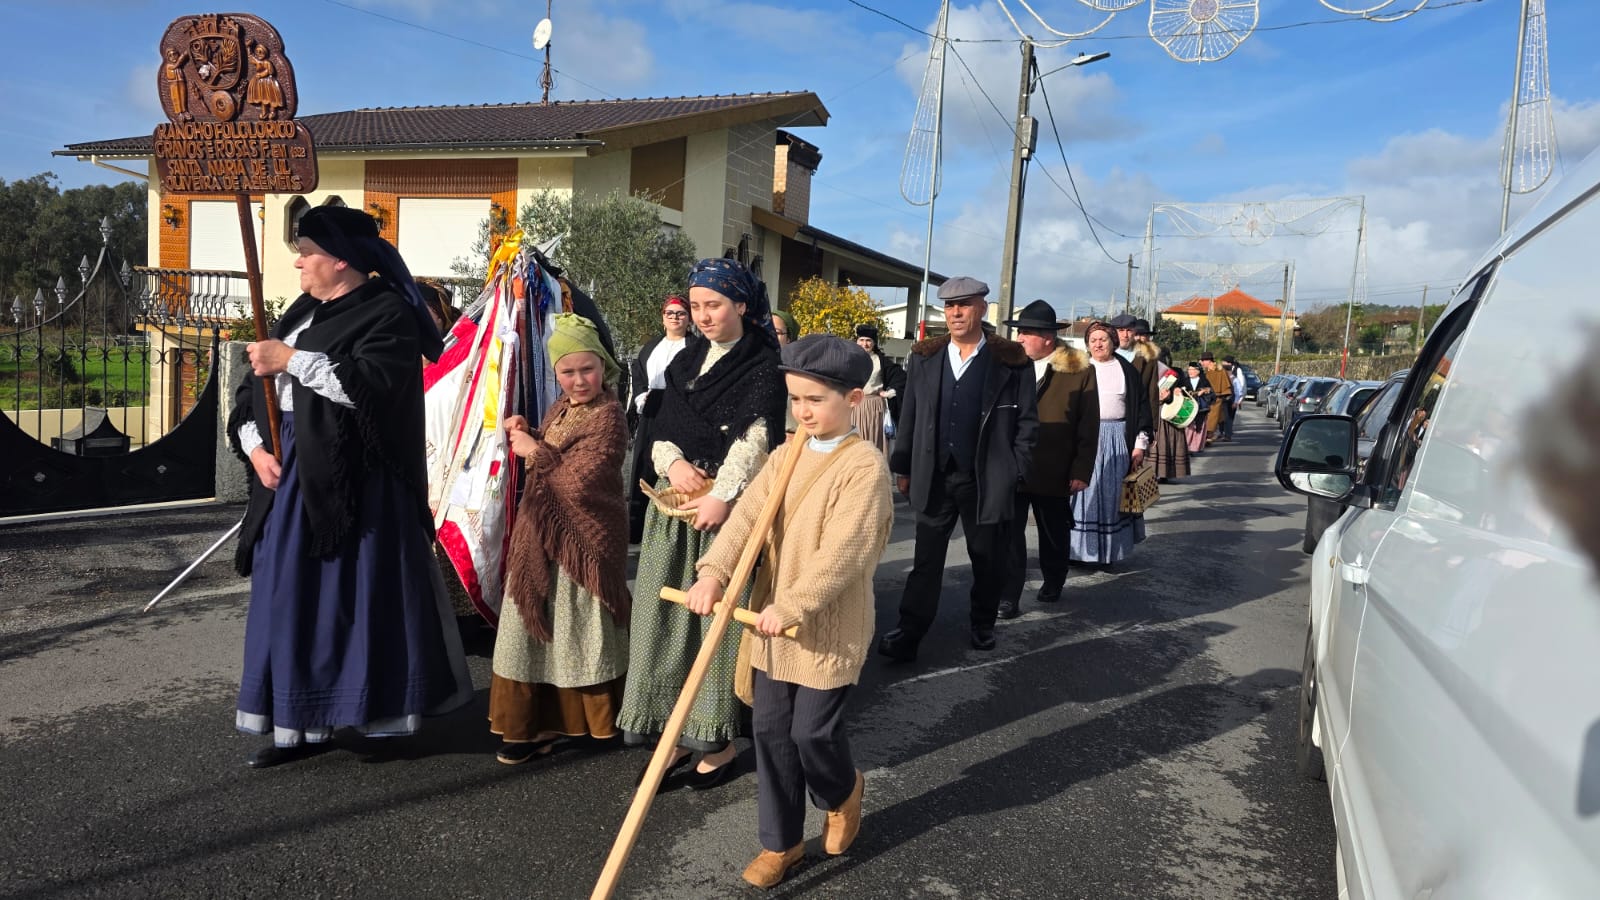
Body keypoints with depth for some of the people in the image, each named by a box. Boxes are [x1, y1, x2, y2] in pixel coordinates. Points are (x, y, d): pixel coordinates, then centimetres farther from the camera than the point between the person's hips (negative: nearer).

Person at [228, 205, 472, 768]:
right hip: (292, 482, 8)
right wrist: (254, 445, 1)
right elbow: (251, 390, 18)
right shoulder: (301, 314, 17)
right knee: (294, 600, 10)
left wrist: (292, 359, -19)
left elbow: (371, 385, -25)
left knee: (358, 595, -3)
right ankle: (304, 725, 20)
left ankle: (386, 710, 12)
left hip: (355, 487, -8)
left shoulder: (387, 314, -7)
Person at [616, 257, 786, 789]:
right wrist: (673, 463, -7)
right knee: (665, 618, 7)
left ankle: (718, 741, 11)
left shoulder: (763, 366, -4)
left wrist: (721, 495, -23)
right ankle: (678, 732, 19)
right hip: (676, 504, 6)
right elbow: (661, 430, 13)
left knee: (717, 619, -2)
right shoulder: (686, 361, 15)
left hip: (730, 508, -6)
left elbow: (756, 438, -15)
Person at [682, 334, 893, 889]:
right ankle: (781, 841, 27)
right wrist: (714, 571, -19)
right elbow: (747, 516, -5)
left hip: (829, 627, -6)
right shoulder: (785, 455, 7)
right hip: (772, 621, 6)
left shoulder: (864, 466, -15)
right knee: (771, 731, 11)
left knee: (813, 732, 1)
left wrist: (793, 605, -27)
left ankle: (843, 791, 36)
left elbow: (842, 552, -23)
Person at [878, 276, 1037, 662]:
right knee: (926, 560, 6)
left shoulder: (1011, 362, -6)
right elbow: (909, 416, 8)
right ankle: (908, 634, 11)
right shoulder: (924, 357, 3)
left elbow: (1026, 422, -2)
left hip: (986, 480, -2)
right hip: (934, 477, 2)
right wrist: (902, 467, 7)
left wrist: (1014, 472, -7)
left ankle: (982, 625, 33)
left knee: (988, 559, 13)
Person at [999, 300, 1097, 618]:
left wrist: (1081, 471, -7)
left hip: (1053, 472, 0)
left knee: (1054, 532, 17)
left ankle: (1053, 583, 39)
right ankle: (1008, 597, 6)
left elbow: (1088, 427, -4)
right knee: (1009, 533, -2)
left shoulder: (1079, 370, -5)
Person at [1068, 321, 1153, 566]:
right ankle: (1082, 549, 5)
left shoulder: (1126, 369, 7)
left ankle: (1109, 551, 12)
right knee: (1087, 490, -1)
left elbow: (1141, 406, 7)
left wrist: (1140, 444, 2)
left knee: (1112, 494, 4)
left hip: (1118, 438, 1)